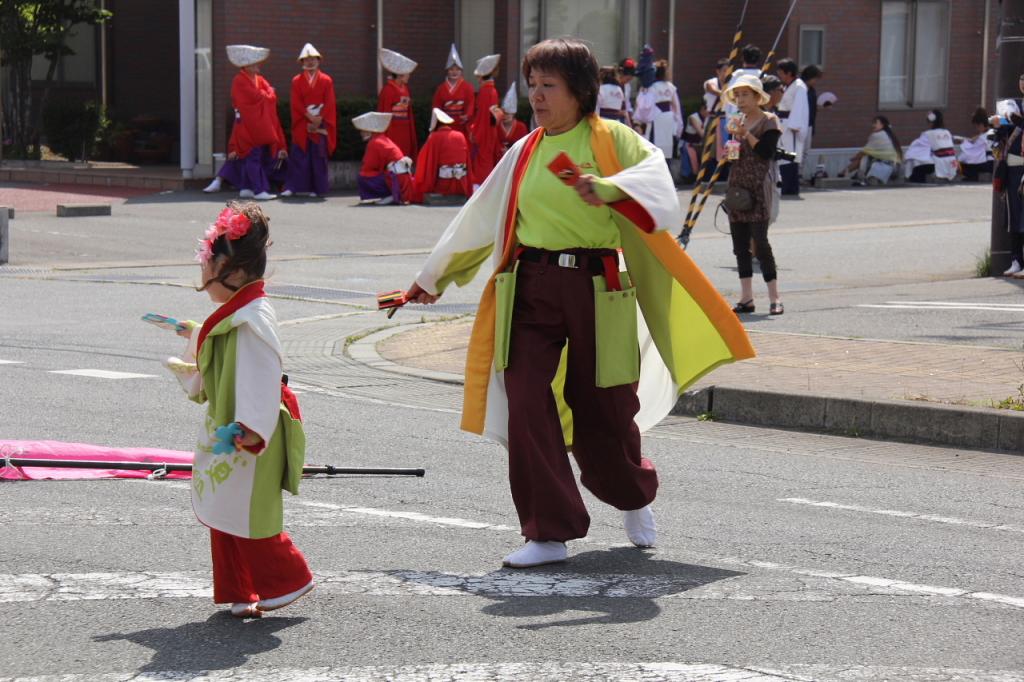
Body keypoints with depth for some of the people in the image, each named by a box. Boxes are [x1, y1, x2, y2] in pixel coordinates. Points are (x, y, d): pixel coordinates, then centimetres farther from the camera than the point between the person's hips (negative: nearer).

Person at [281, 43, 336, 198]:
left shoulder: (326, 80, 6)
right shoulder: (297, 81, 7)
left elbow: (329, 104, 0)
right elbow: (296, 104, -1)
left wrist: (319, 119, -11)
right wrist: (309, 117, -13)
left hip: (320, 125, 0)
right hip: (302, 125, 0)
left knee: (318, 156, 1)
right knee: (298, 156, -5)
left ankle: (317, 188, 5)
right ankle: (292, 187, -6)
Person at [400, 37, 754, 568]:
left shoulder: (611, 140, 0)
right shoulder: (525, 153, 13)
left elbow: (655, 172, -19)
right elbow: (479, 219, 23)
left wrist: (608, 187, -38)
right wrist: (434, 278, 30)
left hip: (596, 287, -3)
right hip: (531, 289, 3)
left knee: (603, 408, 6)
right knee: (527, 402, -9)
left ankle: (634, 499, 38)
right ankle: (549, 533, -2)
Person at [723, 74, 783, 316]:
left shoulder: (769, 121, -3)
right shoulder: (738, 122, 16)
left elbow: (767, 152, -14)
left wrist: (746, 134, -20)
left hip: (759, 189, -7)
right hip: (737, 186, 7)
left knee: (759, 242, -13)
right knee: (740, 243, 4)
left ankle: (774, 298, -10)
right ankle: (746, 298, 8)